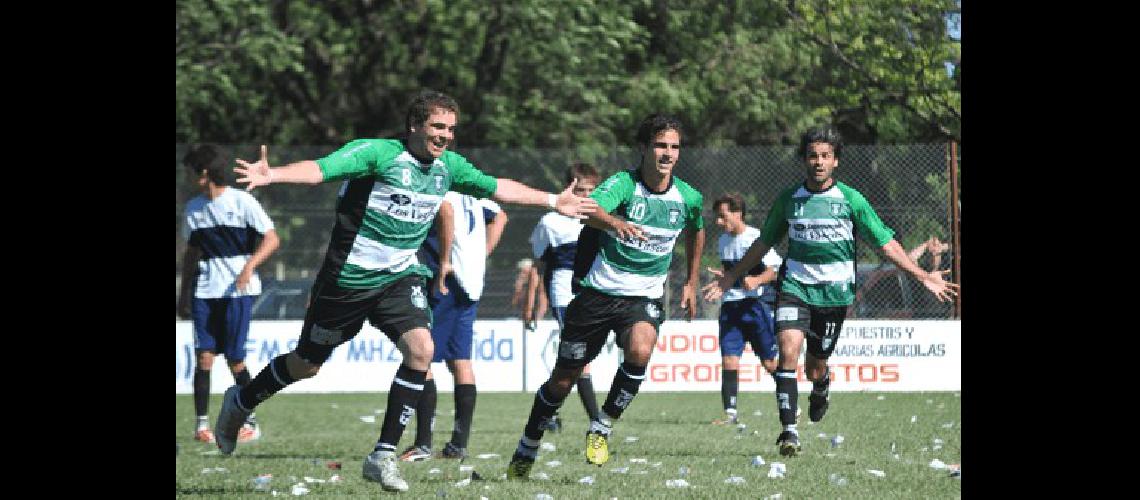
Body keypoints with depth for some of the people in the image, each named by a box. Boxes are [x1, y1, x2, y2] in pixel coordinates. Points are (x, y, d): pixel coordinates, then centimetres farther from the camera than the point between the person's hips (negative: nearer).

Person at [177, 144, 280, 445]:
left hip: (238, 288, -4)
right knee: (203, 355, -7)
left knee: (234, 358, -4)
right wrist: (184, 293, 18)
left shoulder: (242, 202, -5)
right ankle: (202, 424, -4)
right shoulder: (193, 208, 11)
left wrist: (250, 265, -20)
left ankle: (251, 422, 10)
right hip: (205, 290, 4)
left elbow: (272, 239, -5)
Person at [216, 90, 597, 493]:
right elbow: (320, 170, -30)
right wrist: (271, 175, -47)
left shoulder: (449, 166, 3)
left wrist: (554, 202, 23)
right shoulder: (378, 153, -18)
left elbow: (497, 188, 19)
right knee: (306, 364, 8)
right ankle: (239, 402, 39)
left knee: (420, 349, -19)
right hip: (349, 278, -5)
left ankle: (383, 456, -12)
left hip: (400, 278, 5)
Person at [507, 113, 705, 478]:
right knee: (564, 377, 5)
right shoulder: (623, 184, -14)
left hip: (645, 297, 2)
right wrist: (615, 222, -57)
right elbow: (590, 208, -36)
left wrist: (691, 283, 23)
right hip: (599, 292, -2)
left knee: (639, 352, -31)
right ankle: (527, 449, 28)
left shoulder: (689, 198, -1)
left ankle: (602, 429, -10)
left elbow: (696, 231, 23)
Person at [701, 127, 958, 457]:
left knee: (815, 368, 6)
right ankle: (789, 432, -19)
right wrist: (729, 278, 15)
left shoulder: (851, 200, -4)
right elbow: (764, 242, 14)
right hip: (794, 286, 1)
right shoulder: (788, 199, 1)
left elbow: (885, 242, -1)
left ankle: (821, 390, 46)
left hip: (834, 293, -1)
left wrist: (922, 276, -8)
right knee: (788, 352, -21)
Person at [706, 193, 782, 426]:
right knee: (729, 360, -5)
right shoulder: (723, 241, 13)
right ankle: (730, 413, -4)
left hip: (757, 304, -6)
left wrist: (756, 280, -30)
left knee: (770, 362, 0)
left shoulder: (756, 238, -9)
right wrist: (721, 276, 5)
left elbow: (775, 270, -12)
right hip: (730, 305, 6)